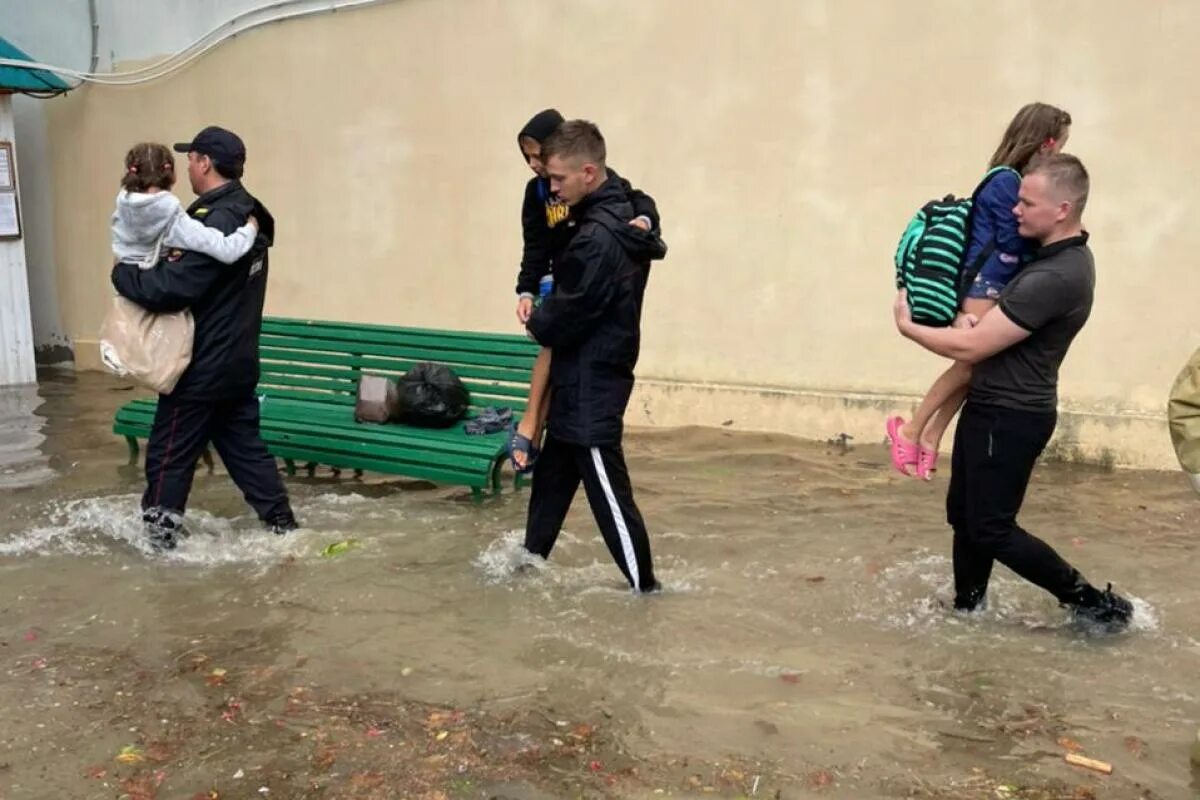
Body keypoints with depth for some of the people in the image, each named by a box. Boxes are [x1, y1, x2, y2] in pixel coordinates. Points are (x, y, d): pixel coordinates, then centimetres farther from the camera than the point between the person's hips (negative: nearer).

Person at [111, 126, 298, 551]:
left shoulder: (217, 221, -22)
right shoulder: (248, 214, 9)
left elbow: (171, 288, -27)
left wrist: (123, 273, -9)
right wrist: (169, 258, 1)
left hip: (203, 366, -9)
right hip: (236, 361, 9)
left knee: (168, 455, 4)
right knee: (244, 444, 16)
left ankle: (159, 536, 15)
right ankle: (283, 523, 20)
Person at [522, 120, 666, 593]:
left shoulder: (598, 239, -25)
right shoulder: (621, 221, 8)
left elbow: (565, 318, -20)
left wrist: (536, 323, 0)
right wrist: (545, 313, 10)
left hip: (590, 385, -11)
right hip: (585, 380, 11)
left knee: (607, 488, -2)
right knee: (552, 474, 21)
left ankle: (644, 585, 7)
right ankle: (530, 559, 36)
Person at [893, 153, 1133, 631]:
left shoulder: (1055, 277, -26)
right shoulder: (1061, 257, 7)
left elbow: (969, 348, -23)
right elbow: (995, 329, 20)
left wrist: (906, 325, -8)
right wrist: (979, 319, -4)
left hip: (1010, 417, -10)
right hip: (993, 408, 10)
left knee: (991, 528, 0)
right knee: (963, 513, 17)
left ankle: (1097, 604, 11)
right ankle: (967, 607, 31)